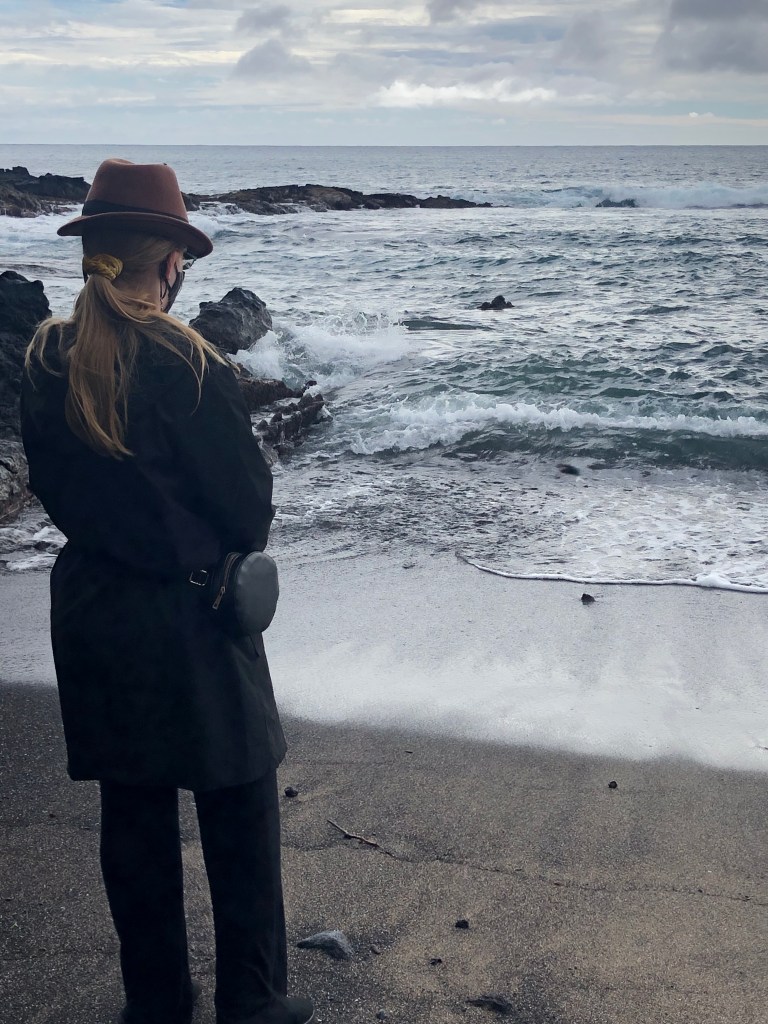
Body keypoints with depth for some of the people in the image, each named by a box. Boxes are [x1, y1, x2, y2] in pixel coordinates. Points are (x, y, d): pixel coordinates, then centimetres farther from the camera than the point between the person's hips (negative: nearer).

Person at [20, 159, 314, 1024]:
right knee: (238, 808, 11)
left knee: (132, 809, 17)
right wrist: (230, 552, 7)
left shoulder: (46, 360, -2)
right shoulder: (184, 364, -20)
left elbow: (50, 484, 7)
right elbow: (248, 498, -13)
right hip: (188, 616, -6)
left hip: (89, 610, 6)